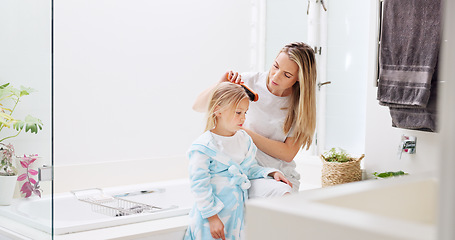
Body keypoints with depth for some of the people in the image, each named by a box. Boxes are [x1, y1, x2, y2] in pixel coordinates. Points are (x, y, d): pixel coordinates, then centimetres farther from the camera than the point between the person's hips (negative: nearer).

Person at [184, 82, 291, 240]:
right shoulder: (203, 147, -14)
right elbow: (199, 185, -15)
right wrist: (212, 216, -17)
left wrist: (271, 173, 1)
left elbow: (251, 168, 19)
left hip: (237, 214, 6)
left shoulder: (244, 139, 9)